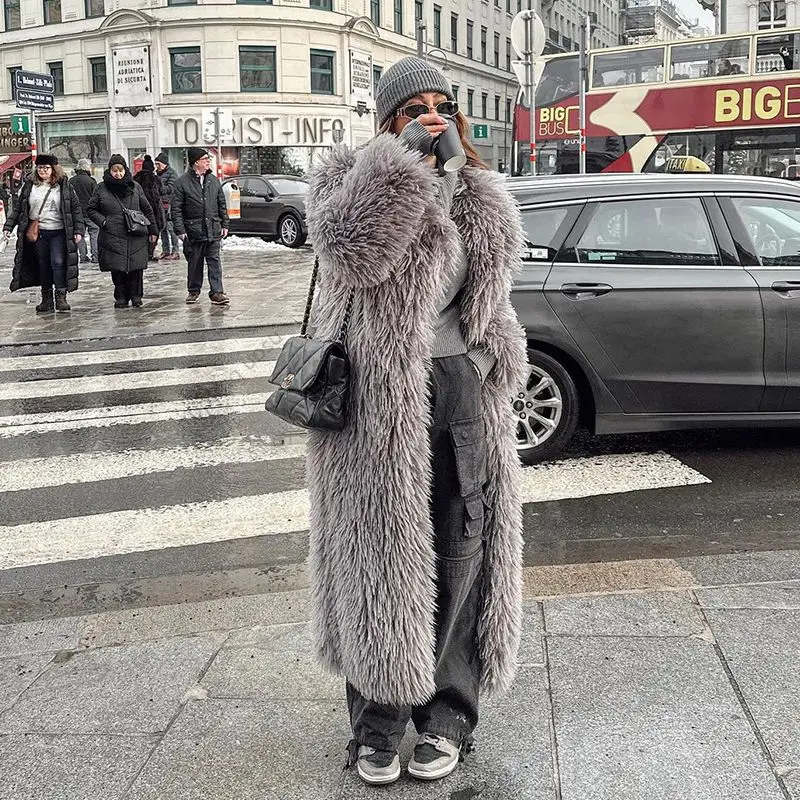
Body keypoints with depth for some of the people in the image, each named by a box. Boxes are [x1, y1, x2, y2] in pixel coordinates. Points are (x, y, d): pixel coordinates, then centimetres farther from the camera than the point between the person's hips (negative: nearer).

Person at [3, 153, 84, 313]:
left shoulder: (64, 186, 2)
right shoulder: (29, 186, 9)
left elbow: (76, 208, 2)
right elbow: (18, 208, 13)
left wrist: (78, 230, -6)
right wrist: (8, 226, 5)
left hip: (58, 232, -3)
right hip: (37, 233, 3)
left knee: (58, 262, -15)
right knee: (43, 265, 7)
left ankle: (61, 297, -9)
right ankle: (47, 299, 13)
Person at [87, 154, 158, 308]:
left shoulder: (135, 187, 8)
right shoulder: (102, 188, 4)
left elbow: (147, 209, 15)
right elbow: (91, 209, 12)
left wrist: (153, 230, 14)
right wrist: (103, 221, -3)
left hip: (136, 237, 1)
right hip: (113, 238, -1)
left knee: (136, 268, -4)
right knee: (117, 269, -2)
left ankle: (136, 296, 11)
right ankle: (121, 297, 10)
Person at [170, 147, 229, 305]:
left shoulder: (213, 180, 9)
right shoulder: (182, 182, -5)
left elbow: (222, 204, 15)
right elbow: (175, 208, -5)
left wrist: (224, 225, 11)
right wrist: (180, 230, -10)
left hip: (213, 230, 3)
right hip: (193, 231, -3)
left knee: (214, 262, -1)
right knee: (194, 263, 8)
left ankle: (217, 292, 0)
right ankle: (194, 291, 23)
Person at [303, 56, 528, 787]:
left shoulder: (481, 200, 15)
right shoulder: (356, 177, 0)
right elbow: (349, 248, -23)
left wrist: (496, 360, 15)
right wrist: (403, 160, -20)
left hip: (462, 391, 5)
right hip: (381, 398, -4)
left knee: (461, 552, 6)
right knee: (380, 555, 2)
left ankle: (447, 712, 21)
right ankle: (378, 714, 17)